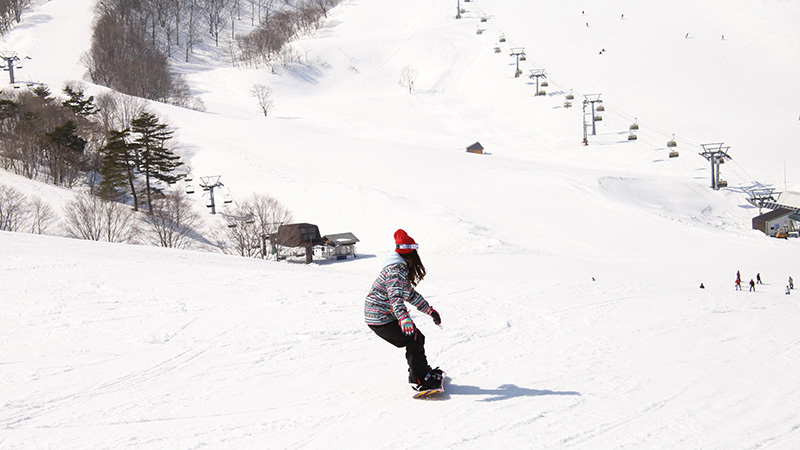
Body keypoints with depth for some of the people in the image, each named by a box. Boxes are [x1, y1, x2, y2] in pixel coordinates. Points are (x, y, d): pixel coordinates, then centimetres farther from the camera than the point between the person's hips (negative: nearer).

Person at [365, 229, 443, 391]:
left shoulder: (401, 268, 12)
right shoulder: (396, 270, -21)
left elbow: (409, 293, 26)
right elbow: (395, 296, -37)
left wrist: (429, 310, 31)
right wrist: (404, 318, -51)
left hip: (386, 315, 10)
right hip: (380, 319, -10)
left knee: (417, 338, 14)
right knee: (414, 341, -8)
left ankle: (420, 372, 27)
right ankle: (420, 380, -2)